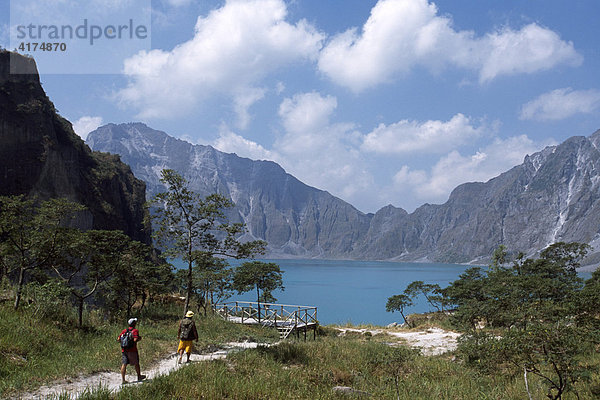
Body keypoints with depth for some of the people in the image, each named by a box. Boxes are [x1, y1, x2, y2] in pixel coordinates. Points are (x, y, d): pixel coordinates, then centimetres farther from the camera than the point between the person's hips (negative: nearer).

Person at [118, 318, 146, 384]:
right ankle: (139, 376, 28)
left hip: (124, 350, 5)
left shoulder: (124, 331, 10)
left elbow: (118, 339, 5)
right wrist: (139, 338, -1)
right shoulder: (135, 331, -7)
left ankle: (123, 379, -7)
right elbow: (135, 340, -20)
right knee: (136, 363, 13)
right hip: (132, 350, -5)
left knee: (124, 364, -1)